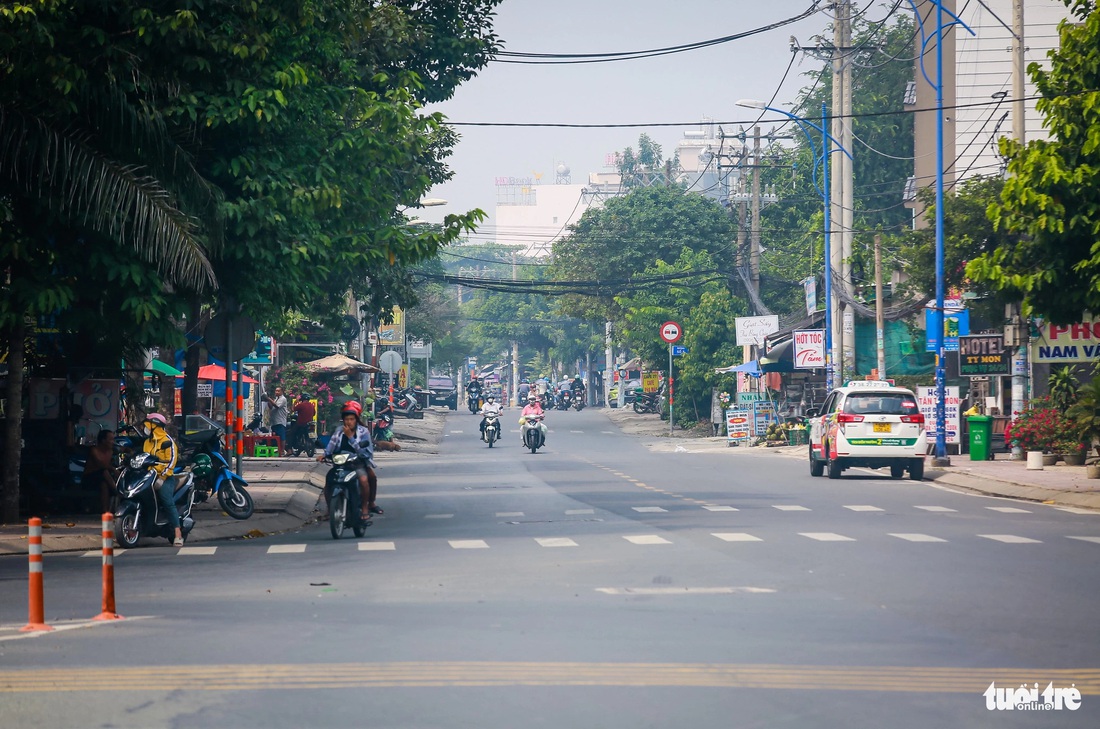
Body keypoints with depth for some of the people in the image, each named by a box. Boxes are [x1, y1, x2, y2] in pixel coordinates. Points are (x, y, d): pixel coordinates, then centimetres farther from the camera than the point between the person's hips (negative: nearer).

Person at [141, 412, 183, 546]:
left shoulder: (167, 441, -6)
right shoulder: (147, 442, 21)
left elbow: (171, 461, -15)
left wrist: (162, 477, -23)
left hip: (165, 477, -9)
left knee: (168, 503, -23)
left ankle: (178, 535, -29)